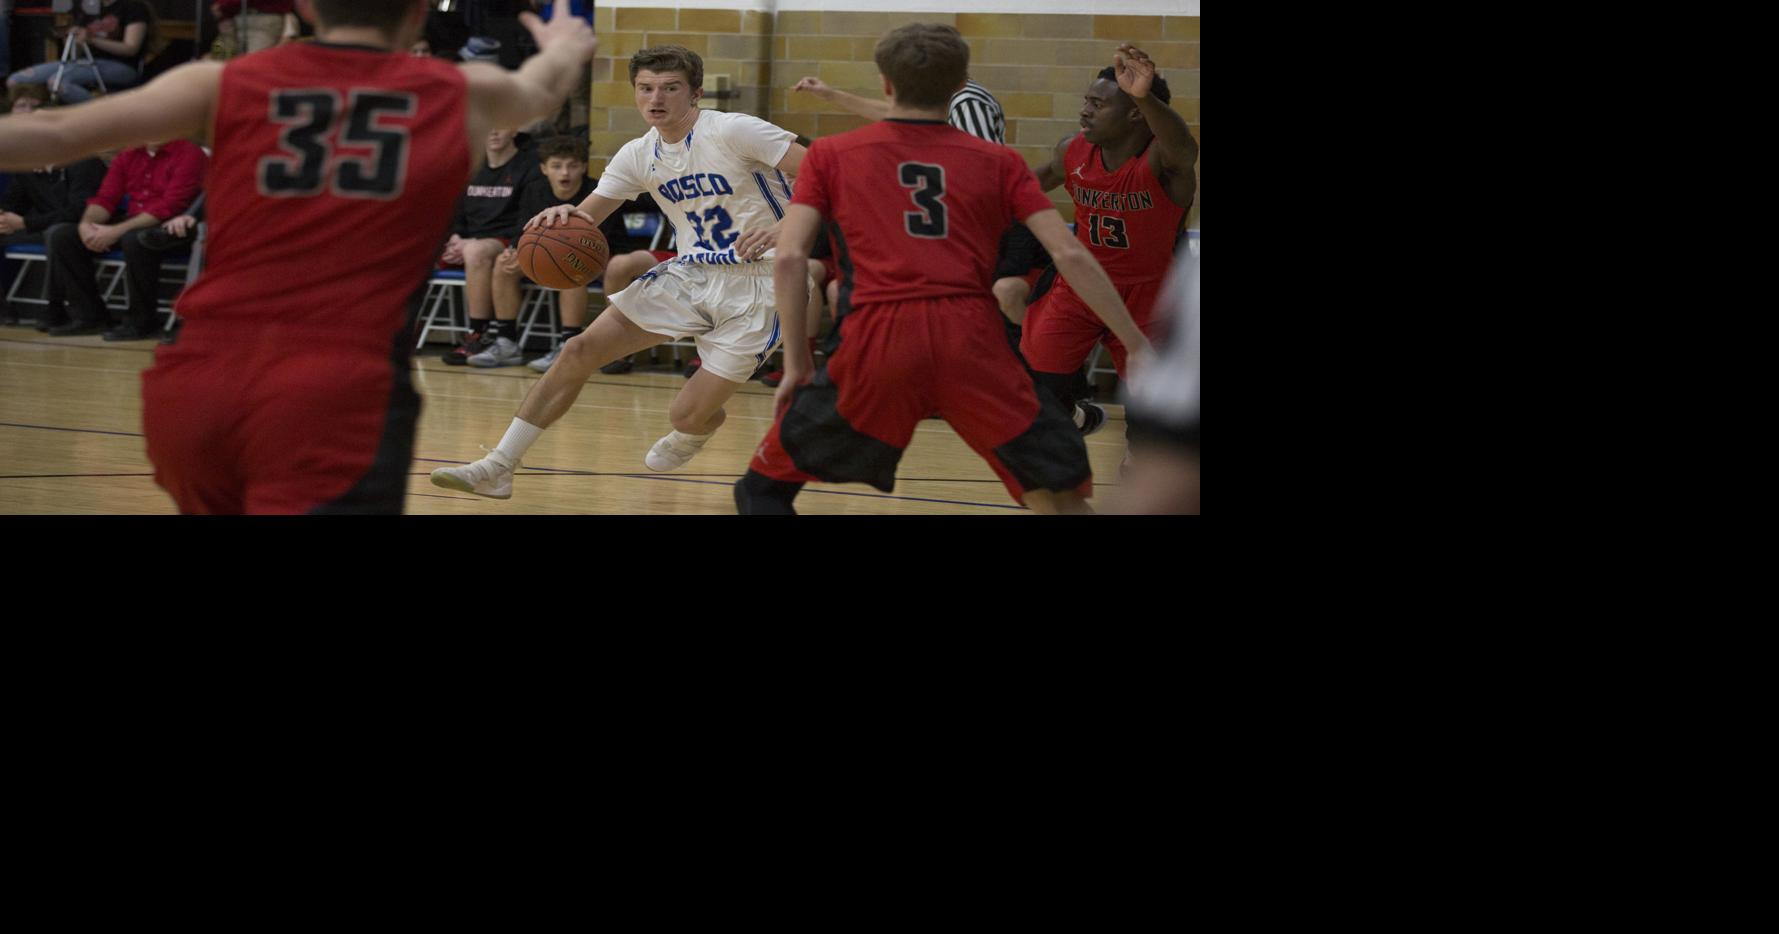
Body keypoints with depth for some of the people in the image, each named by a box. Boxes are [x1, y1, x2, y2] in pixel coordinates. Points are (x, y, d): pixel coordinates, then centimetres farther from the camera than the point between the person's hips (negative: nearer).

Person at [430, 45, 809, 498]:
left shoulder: (732, 132, -17)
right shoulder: (639, 156, 3)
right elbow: (588, 214, 7)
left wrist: (783, 227, -34)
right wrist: (564, 215, -18)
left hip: (759, 282, -6)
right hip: (692, 271, 6)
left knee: (689, 416, -8)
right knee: (580, 350, -6)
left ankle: (689, 437, 34)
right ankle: (497, 468, -1)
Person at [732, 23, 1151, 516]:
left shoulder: (829, 154, 15)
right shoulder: (998, 162, 16)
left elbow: (790, 258, 5)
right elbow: (1070, 255, 7)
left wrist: (795, 361, 11)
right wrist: (1139, 346, 11)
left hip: (877, 344, -1)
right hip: (974, 344, 1)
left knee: (764, 487, 16)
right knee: (1062, 501, 14)